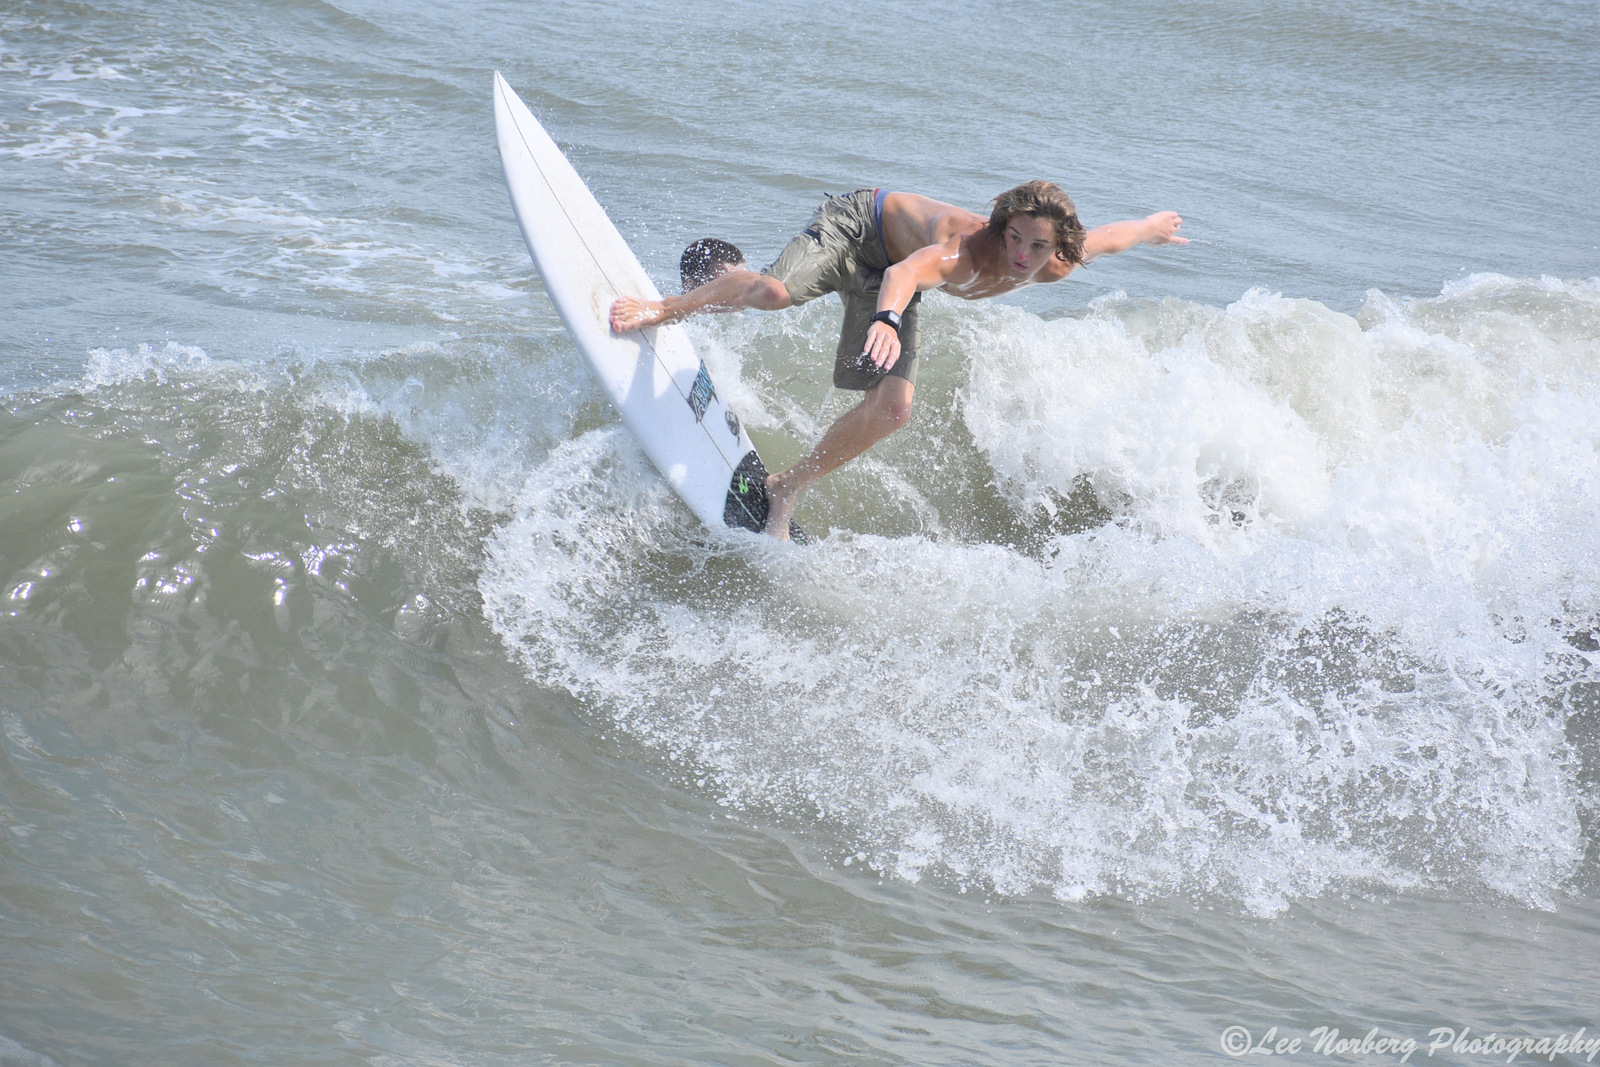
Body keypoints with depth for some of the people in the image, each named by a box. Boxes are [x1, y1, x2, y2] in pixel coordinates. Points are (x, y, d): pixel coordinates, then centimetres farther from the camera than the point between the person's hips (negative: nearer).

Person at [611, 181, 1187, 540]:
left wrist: (1153, 228, 24)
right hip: (861, 223, -6)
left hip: (882, 282, 6)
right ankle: (665, 309, -5)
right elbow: (910, 270, -64)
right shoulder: (965, 248, -41)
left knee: (891, 409, -10)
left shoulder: (1052, 268, -20)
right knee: (775, 291, -35)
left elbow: (1112, 234, 2)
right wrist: (887, 319, -85)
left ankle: (785, 491, 6)